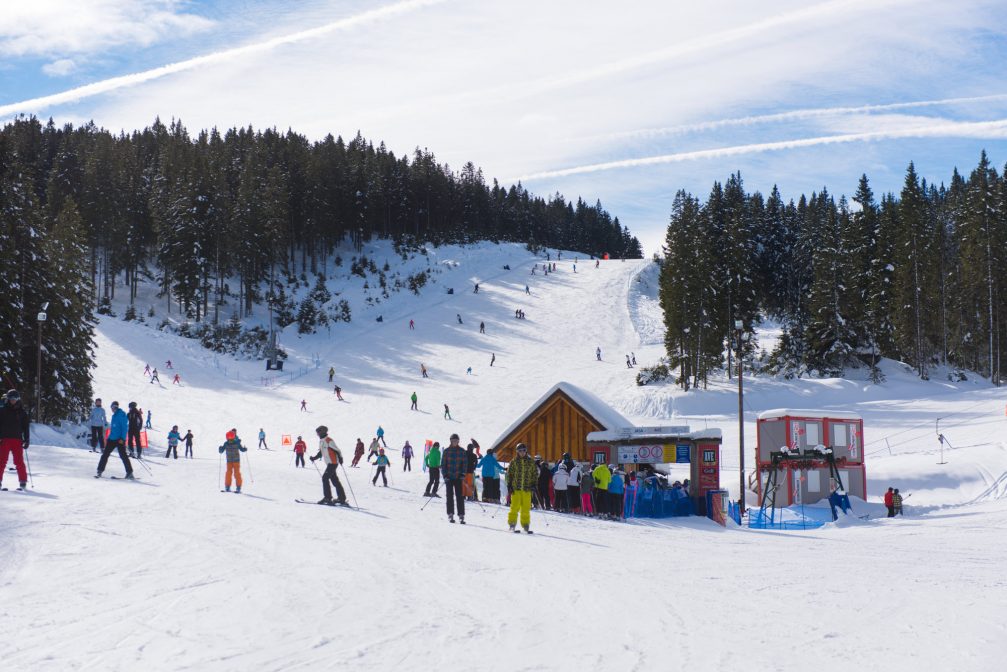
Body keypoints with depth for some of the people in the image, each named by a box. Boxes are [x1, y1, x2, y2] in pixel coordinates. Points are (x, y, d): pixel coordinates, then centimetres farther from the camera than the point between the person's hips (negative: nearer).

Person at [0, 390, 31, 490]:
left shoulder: (22, 412, 9)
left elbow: (26, 426, 10)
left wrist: (26, 440, 4)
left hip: (17, 439, 0)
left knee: (19, 462, -2)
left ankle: (23, 482, 2)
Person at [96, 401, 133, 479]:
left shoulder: (121, 415, -9)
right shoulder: (114, 415, 16)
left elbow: (124, 427, -15)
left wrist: (123, 438, -22)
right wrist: (109, 437, 27)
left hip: (120, 439, -8)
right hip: (112, 439, 8)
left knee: (123, 455, -9)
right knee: (105, 454, 4)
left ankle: (129, 472, -2)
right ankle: (99, 471, 8)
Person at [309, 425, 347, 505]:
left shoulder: (329, 441, -14)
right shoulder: (321, 441, 13)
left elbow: (337, 450, -16)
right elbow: (321, 452, 23)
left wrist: (340, 458, -25)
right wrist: (314, 458, 12)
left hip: (333, 463, -10)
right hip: (329, 463, 10)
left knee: (325, 478, -13)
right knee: (335, 480, 10)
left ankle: (327, 498, -10)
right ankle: (342, 498, 14)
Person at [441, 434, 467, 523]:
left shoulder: (462, 451, 4)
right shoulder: (446, 451, 3)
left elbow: (465, 463, 6)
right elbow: (443, 464, 4)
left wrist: (463, 474, -5)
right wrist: (445, 475, -5)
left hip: (458, 477, 0)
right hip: (448, 477, 0)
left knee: (460, 496, -5)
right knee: (450, 496, 1)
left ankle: (461, 516, -5)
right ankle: (450, 515, 7)